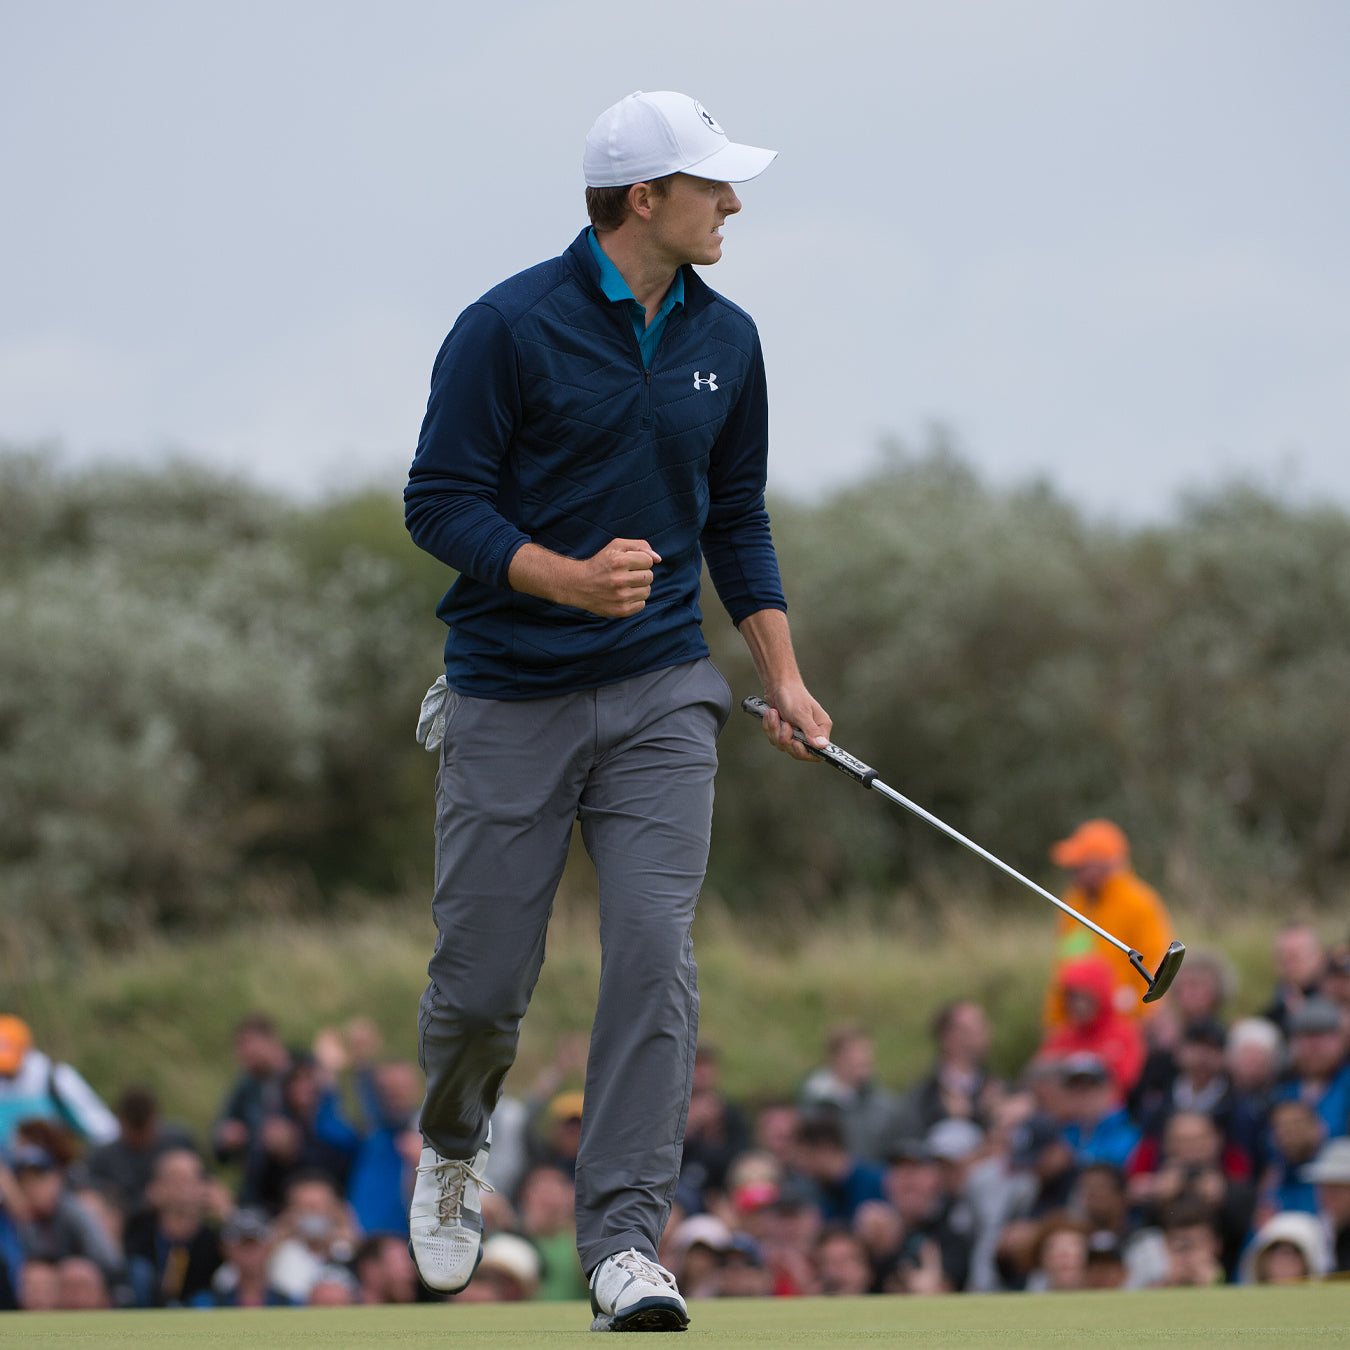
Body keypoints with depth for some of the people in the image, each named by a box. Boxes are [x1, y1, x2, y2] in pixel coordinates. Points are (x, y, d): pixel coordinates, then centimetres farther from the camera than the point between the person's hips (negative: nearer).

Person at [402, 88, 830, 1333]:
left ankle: (624, 1242, -12)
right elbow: (439, 501, -9)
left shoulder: (725, 341, 8)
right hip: (511, 700, -3)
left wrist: (784, 676, 9)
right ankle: (453, 1150, 34)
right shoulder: (510, 328, -9)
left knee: (654, 953, -13)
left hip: (660, 694, 3)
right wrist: (569, 578, -23)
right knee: (484, 980, 1)